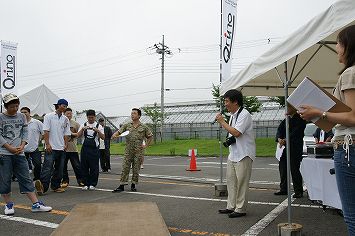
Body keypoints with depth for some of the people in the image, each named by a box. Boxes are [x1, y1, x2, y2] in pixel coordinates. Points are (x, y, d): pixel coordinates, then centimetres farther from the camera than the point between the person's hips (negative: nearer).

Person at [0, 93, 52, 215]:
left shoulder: (22, 116, 10)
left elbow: (25, 132, 10)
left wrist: (22, 146, -4)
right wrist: (10, 148, -12)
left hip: (19, 153, 3)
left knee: (26, 179, 3)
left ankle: (36, 204, 3)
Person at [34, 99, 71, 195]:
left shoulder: (65, 119, 13)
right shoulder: (49, 116, 0)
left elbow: (66, 133, 13)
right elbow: (46, 131, -6)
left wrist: (66, 144, 1)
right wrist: (47, 144, -13)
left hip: (61, 148, 5)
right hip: (51, 147, -5)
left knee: (59, 169, 9)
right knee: (47, 168, -13)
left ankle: (56, 186, 18)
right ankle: (43, 186, -17)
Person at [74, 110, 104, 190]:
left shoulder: (98, 126, 3)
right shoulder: (83, 125, 9)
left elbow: (103, 137, -4)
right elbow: (78, 135, 0)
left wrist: (98, 131, -20)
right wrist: (82, 129, -16)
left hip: (94, 149, -2)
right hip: (85, 148, 2)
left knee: (94, 167, 1)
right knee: (84, 167, 5)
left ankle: (93, 184, 12)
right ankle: (86, 184, 16)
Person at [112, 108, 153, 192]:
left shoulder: (144, 127, 4)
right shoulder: (127, 125, 8)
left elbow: (150, 137, 13)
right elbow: (119, 131, 5)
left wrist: (146, 146, 5)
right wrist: (115, 135, -17)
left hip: (138, 151, -1)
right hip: (128, 150, 1)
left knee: (136, 169, 5)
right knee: (125, 168, -2)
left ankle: (133, 185, 19)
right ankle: (122, 186, 2)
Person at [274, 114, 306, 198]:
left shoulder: (300, 120, -3)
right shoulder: (286, 120, 17)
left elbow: (295, 133, -15)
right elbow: (279, 130, 6)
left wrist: (285, 139, -24)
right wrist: (279, 139, -13)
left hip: (295, 148, -6)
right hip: (285, 147, 7)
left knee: (294, 169, -6)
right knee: (282, 168, 8)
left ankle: (298, 191, 4)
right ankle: (283, 189, 19)